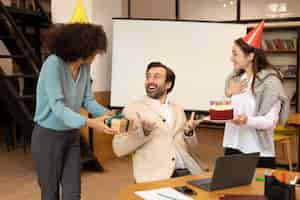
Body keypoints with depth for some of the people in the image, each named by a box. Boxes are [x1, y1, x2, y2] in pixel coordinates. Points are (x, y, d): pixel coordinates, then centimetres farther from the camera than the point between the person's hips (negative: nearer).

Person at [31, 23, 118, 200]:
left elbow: (87, 100, 0)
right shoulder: (53, 64, -23)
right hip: (48, 136, -6)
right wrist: (89, 123, -41)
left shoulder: (85, 66, -4)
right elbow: (58, 107, -30)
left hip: (72, 136, 6)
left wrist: (106, 113, -18)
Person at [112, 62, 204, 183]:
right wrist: (143, 132, -19)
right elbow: (119, 149, -3)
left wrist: (189, 132, -1)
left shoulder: (178, 109, 17)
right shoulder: (132, 109, 4)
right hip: (155, 175, -4)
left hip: (186, 171, 4)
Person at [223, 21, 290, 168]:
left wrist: (247, 120, -32)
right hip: (232, 147, 5)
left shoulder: (270, 80, -10)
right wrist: (228, 95, -5)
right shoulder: (234, 78, 8)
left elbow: (270, 121, -16)